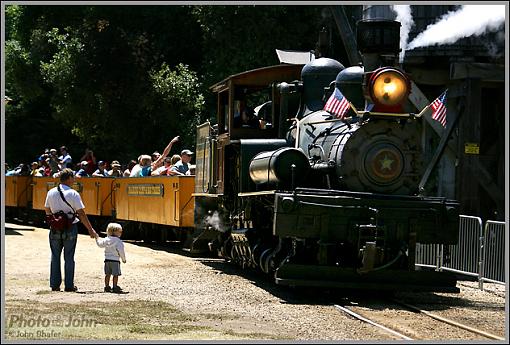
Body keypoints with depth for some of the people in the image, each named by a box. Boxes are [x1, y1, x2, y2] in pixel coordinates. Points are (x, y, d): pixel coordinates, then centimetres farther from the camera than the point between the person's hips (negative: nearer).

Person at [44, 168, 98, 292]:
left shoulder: (51, 193, 2)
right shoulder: (73, 194, -11)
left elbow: (47, 211, 11)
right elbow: (81, 214, -11)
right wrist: (91, 230, -6)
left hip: (55, 228, 3)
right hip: (70, 228, -3)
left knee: (55, 257, 11)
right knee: (69, 258, 4)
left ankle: (54, 284, 11)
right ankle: (69, 285, 6)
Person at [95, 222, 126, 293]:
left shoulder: (106, 240, 6)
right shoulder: (118, 241, -12)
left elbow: (100, 244, 20)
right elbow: (121, 251, -14)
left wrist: (97, 238, 38)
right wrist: (124, 259, -1)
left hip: (107, 259, 6)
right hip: (115, 260, -6)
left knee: (107, 274, 12)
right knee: (115, 274, -2)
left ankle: (107, 287, 16)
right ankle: (115, 287, -3)